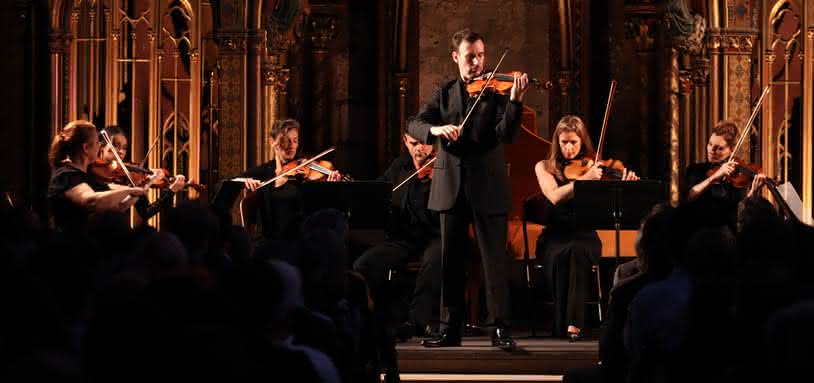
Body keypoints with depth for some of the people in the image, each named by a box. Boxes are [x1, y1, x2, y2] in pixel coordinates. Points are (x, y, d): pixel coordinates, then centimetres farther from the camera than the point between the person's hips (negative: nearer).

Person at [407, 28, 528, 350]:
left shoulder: (496, 91, 2)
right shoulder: (444, 93, 11)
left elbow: (506, 134, -11)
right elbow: (414, 125, 1)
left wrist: (515, 100, -27)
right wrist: (435, 129, -21)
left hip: (487, 187, -3)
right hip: (451, 187, 3)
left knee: (494, 259, -5)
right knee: (450, 259, 8)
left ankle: (501, 329, -4)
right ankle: (450, 329, 14)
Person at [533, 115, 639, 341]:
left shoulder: (594, 166, 10)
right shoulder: (545, 168, 8)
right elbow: (555, 196, -13)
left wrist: (625, 185, -25)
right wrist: (585, 178, -21)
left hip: (585, 235, 0)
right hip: (555, 236, 0)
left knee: (578, 250, -36)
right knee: (560, 254, -36)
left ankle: (573, 323, -40)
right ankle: (562, 322, -32)